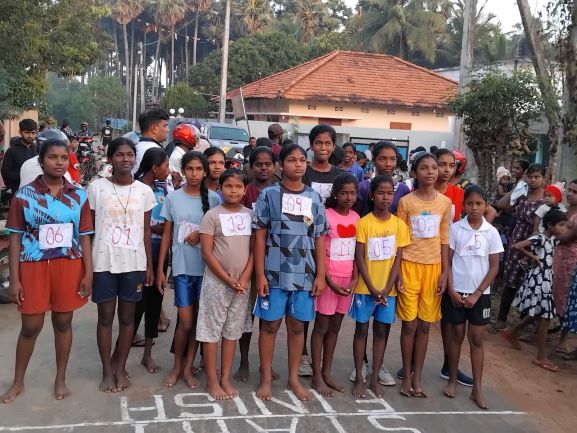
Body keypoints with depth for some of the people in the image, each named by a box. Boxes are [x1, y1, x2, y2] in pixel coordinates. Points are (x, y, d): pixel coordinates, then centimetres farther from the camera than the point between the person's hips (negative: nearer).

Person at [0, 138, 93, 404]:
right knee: (31, 326, 7)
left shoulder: (78, 196, 2)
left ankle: (61, 379, 27)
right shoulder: (24, 194, -2)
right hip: (33, 267, -1)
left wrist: (88, 273, -2)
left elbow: (84, 237, 3)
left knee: (63, 323, 11)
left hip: (69, 266, 1)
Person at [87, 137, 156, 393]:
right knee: (105, 317, 7)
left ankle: (120, 367, 25)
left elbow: (146, 231, 8)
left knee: (127, 317, 10)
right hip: (103, 263, -1)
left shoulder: (144, 191, 3)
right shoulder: (96, 187, -3)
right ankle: (108, 371, 21)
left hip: (134, 263, 2)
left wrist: (149, 266, 6)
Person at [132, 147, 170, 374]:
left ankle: (147, 353, 24)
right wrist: (153, 228, -17)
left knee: (155, 301, 11)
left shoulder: (162, 188, 9)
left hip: (160, 253, 6)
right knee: (138, 303, -3)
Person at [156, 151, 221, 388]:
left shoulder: (213, 198, 0)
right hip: (182, 267, -1)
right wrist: (160, 269, 2)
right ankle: (177, 367, 22)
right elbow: (167, 234, 5)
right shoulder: (173, 197, 1)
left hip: (206, 267, 1)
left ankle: (188, 368, 22)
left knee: (199, 320, 7)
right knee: (185, 322, 0)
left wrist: (203, 234, -13)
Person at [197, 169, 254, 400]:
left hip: (242, 283, 4)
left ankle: (226, 379, 20)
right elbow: (207, 252, -9)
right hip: (216, 281, -3)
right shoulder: (212, 215, -6)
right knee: (212, 330, 2)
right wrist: (228, 279, -12)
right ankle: (212, 380, 13)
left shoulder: (250, 215, 5)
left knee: (233, 331, 10)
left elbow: (254, 249, 4)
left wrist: (244, 278, -8)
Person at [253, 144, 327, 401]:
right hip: (274, 273, -2)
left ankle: (293, 379, 24)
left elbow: (319, 240, 8)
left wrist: (320, 275, 2)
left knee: (297, 326, 11)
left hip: (304, 275, 3)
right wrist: (260, 275, -8)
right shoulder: (269, 195, -2)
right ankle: (266, 379, 19)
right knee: (270, 325, 6)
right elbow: (260, 237, -3)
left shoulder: (314, 198, 7)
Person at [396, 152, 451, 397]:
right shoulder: (406, 202, -5)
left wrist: (444, 272, 2)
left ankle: (417, 377, 19)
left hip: (433, 267, 3)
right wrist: (397, 273, -8)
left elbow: (444, 239, 6)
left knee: (425, 325, 8)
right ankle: (406, 376, 17)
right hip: (410, 266, -2)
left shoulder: (445, 203, 3)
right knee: (409, 324, 3)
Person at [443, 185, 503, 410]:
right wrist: (451, 290, -10)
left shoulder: (491, 232, -2)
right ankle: (452, 379, 24)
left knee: (477, 339, 6)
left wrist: (477, 294, -7)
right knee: (457, 335, 9)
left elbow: (494, 267, -1)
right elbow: (446, 261, -2)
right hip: (456, 291, -1)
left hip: (480, 294, 1)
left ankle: (477, 388, 13)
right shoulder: (455, 228, -4)